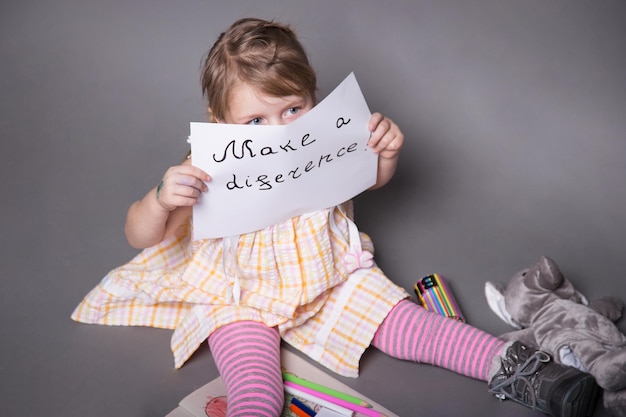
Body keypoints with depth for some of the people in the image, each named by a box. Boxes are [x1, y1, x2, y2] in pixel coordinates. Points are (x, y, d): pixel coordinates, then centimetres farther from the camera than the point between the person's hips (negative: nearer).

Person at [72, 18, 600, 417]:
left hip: (331, 276, 3)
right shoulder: (208, 174, -22)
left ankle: (509, 365, 1)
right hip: (242, 300, -2)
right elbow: (140, 236, -18)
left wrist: (387, 150, -16)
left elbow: (371, 180, 9)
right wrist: (161, 198, -42)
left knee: (402, 321, -6)